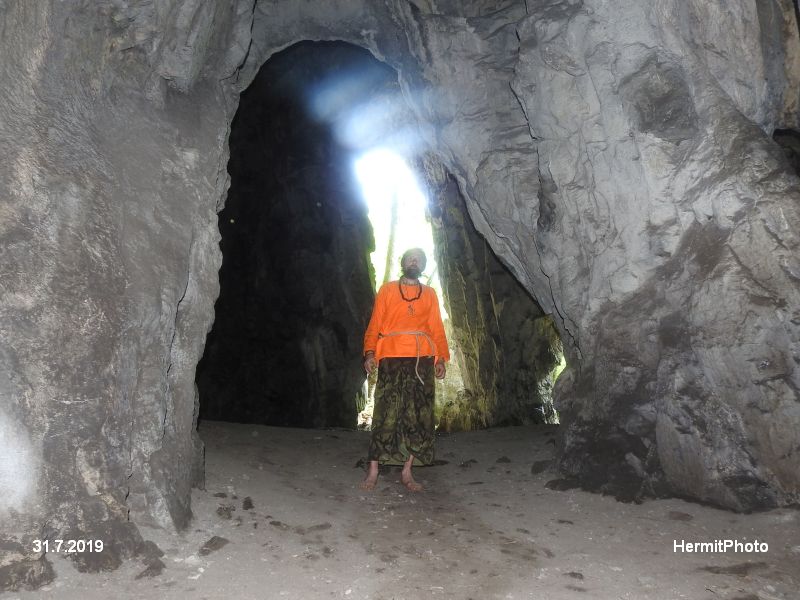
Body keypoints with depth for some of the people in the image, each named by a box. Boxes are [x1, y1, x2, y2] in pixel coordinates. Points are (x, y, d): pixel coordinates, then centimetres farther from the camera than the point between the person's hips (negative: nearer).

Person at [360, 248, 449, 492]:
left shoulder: (430, 294, 17)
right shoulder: (387, 290, 13)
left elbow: (437, 329, 12)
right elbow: (374, 325, 7)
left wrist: (441, 358, 1)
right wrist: (370, 353, -7)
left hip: (422, 361, 2)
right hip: (391, 359, -2)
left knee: (419, 416, 0)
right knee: (386, 414, -6)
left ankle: (407, 472, 8)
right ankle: (373, 470, 2)